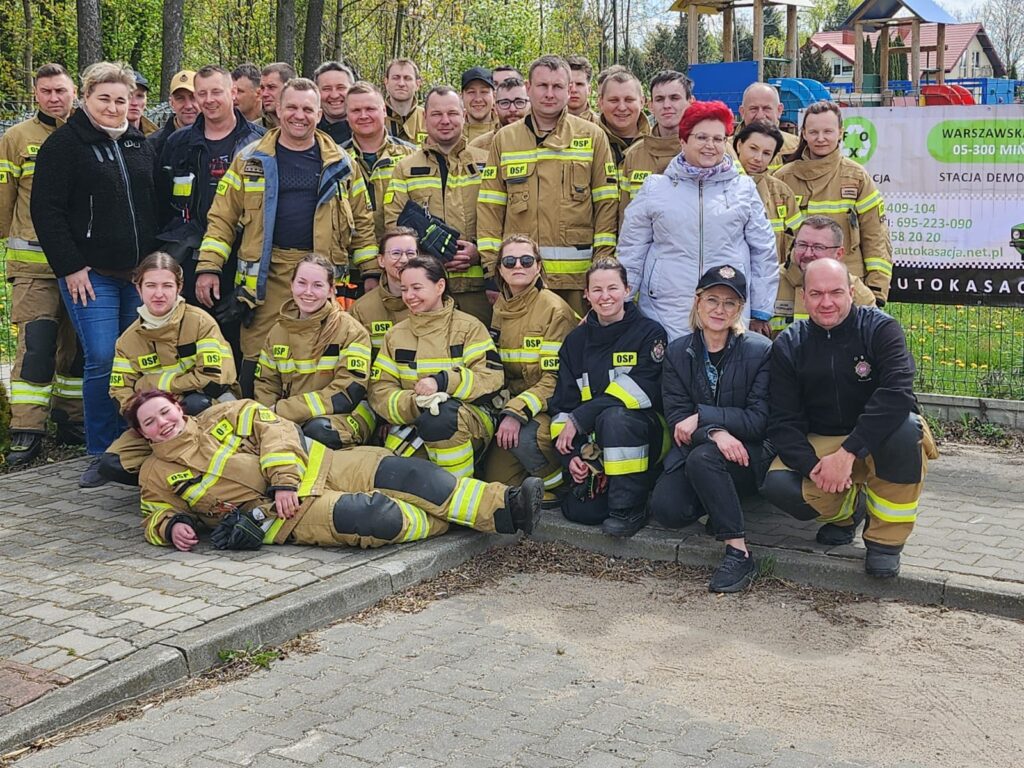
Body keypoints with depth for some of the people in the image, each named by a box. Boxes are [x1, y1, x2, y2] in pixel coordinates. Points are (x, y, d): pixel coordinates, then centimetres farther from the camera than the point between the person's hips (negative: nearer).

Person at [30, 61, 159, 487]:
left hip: (139, 273, 5)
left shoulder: (141, 144, 14)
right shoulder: (65, 144, -3)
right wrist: (69, 267, -12)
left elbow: (158, 205, 22)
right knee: (102, 361, -11)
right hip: (90, 274, -5)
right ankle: (101, 455, 2)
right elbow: (47, 210, -8)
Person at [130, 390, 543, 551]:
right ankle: (446, 521, -7)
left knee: (402, 472, -16)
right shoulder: (156, 474, 13)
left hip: (314, 464, 3)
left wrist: (285, 479, -11)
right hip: (282, 514, -3)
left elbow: (274, 427, 4)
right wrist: (172, 527, -9)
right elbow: (156, 516, 17)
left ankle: (503, 506, -16)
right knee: (373, 517, -29)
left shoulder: (223, 415, 14)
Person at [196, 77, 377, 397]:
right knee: (257, 359, -2)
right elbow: (222, 217, 6)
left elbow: (361, 220, 12)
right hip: (266, 276, -1)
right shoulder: (251, 160, 7)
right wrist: (208, 267, -2)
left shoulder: (340, 163, 10)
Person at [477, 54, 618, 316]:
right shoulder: (504, 139, 10)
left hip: (577, 272, -1)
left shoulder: (593, 136, 6)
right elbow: (489, 205, 8)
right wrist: (490, 264, 0)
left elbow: (606, 203, 3)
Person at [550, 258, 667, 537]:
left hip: (643, 435, -3)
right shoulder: (575, 341, 10)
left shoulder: (650, 333, -4)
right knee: (582, 511, -20)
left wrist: (580, 419, -21)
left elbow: (641, 390, -19)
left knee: (615, 416, -38)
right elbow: (562, 403, 8)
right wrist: (569, 456, -7)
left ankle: (630, 506, -24)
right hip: (593, 443, 4)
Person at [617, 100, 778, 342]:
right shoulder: (655, 188, 7)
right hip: (665, 315, 0)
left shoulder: (744, 189, 8)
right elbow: (631, 251, 10)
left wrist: (760, 313, 9)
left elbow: (764, 252, 10)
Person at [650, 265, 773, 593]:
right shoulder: (678, 352, 3)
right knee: (665, 508, -24)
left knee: (702, 458, -35)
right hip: (693, 451, 3)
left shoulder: (760, 350, -7)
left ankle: (738, 551, -25)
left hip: (747, 457, -3)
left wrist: (702, 417, -18)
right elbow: (676, 418, -5)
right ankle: (721, 507, 8)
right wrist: (715, 432, -26)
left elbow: (760, 420, -12)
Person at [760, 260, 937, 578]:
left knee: (906, 429, -36)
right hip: (818, 445, 3)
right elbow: (782, 421, -5)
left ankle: (886, 537, -15)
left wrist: (847, 453, -35)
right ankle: (847, 508, 9)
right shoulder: (788, 345, -2)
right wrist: (812, 466, -24)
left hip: (877, 441, -2)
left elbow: (898, 394, -27)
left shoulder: (880, 328, -12)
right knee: (777, 485, -26)